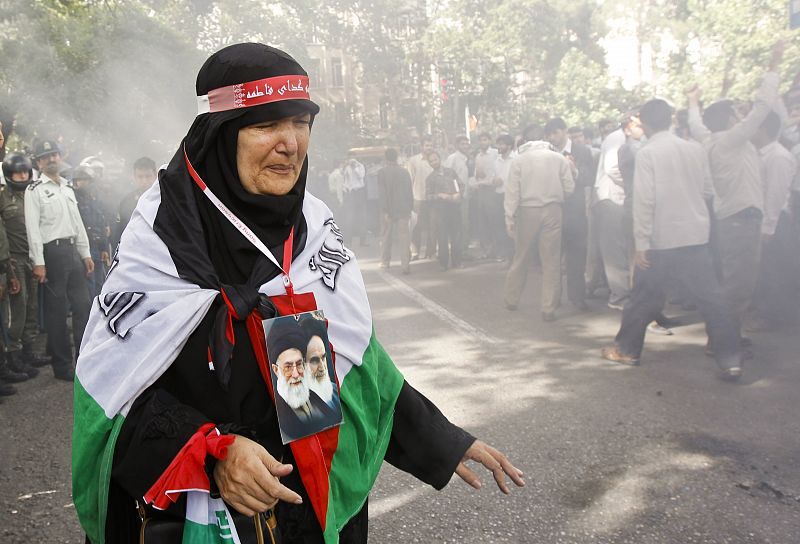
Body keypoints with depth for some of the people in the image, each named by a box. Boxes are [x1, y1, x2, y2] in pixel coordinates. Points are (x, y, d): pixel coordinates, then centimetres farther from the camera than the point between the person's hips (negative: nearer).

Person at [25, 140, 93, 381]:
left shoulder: (68, 188, 17)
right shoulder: (35, 190, -4)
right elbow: (33, 228, -10)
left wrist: (86, 254, 13)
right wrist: (39, 262, -16)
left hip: (73, 251, 6)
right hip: (52, 252, -6)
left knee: (83, 305, 7)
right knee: (57, 310, 0)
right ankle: (62, 366, 10)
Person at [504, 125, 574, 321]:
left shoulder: (519, 160, -2)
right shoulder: (558, 158, 0)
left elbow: (513, 191, -6)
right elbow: (569, 187, 0)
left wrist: (509, 217, -4)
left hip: (527, 211, 0)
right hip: (552, 210, 0)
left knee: (521, 257, 15)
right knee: (551, 261, 4)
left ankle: (511, 299, 27)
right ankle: (549, 309, 4)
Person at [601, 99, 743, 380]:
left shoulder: (647, 153, -10)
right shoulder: (695, 149, 4)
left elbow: (644, 199, -15)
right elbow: (708, 191, 9)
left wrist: (641, 243, -11)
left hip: (661, 238, -4)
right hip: (696, 235, 4)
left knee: (644, 297, 9)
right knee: (711, 297, 7)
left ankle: (626, 349, 22)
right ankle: (730, 359, 6)